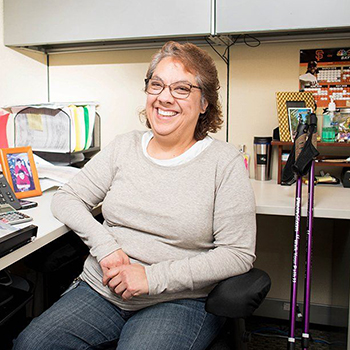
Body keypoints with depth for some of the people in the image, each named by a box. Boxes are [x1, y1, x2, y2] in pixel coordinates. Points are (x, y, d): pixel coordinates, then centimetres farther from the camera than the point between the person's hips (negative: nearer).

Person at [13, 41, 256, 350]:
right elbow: (66, 199, 10)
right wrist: (103, 244, -10)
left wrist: (153, 277, -16)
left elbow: (239, 254, -9)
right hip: (101, 289, 4)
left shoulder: (225, 161, -5)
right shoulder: (124, 147, 8)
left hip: (178, 302, -3)